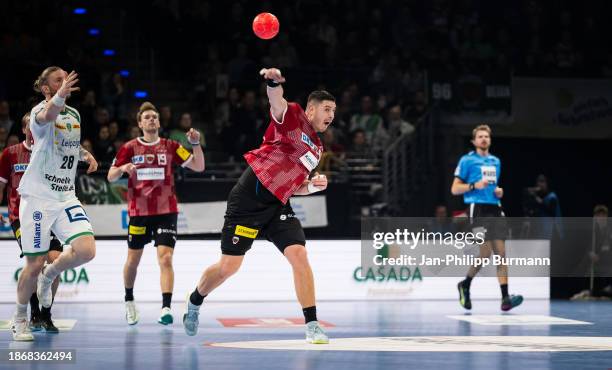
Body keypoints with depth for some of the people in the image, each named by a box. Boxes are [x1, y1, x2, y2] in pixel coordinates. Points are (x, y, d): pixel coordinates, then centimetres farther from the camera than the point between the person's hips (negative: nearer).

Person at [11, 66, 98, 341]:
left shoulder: (74, 115, 11)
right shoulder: (39, 111, -12)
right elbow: (48, 115, -40)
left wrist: (86, 155, 17)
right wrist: (60, 95, -59)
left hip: (66, 197, 6)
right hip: (37, 197, -6)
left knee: (86, 250, -15)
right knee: (35, 263, -2)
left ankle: (48, 276, 15)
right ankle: (20, 319, 21)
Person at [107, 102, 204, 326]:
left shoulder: (170, 147, 4)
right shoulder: (130, 148, 3)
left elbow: (199, 167, -1)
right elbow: (110, 177, 5)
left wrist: (195, 144, -16)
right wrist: (122, 168, -16)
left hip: (166, 211, -1)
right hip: (138, 212, 1)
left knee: (165, 258, -14)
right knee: (133, 260, 10)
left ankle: (166, 308, -19)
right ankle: (129, 301, 34)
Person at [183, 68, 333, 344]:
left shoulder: (316, 148, 20)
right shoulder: (292, 115, -3)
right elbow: (277, 103, -27)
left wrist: (313, 186, 4)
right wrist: (274, 82, -49)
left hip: (278, 205, 7)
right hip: (250, 197, -7)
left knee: (299, 254, -13)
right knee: (229, 265, 0)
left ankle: (312, 326, -10)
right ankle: (194, 302, 28)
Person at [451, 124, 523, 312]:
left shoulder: (495, 161, 19)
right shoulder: (467, 160, 2)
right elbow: (454, 189, 1)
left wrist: (499, 192, 9)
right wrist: (474, 185, -14)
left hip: (495, 209, 6)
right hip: (478, 209, -6)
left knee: (500, 252, -4)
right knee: (485, 253, -12)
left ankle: (505, 298, -10)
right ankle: (465, 285, 13)